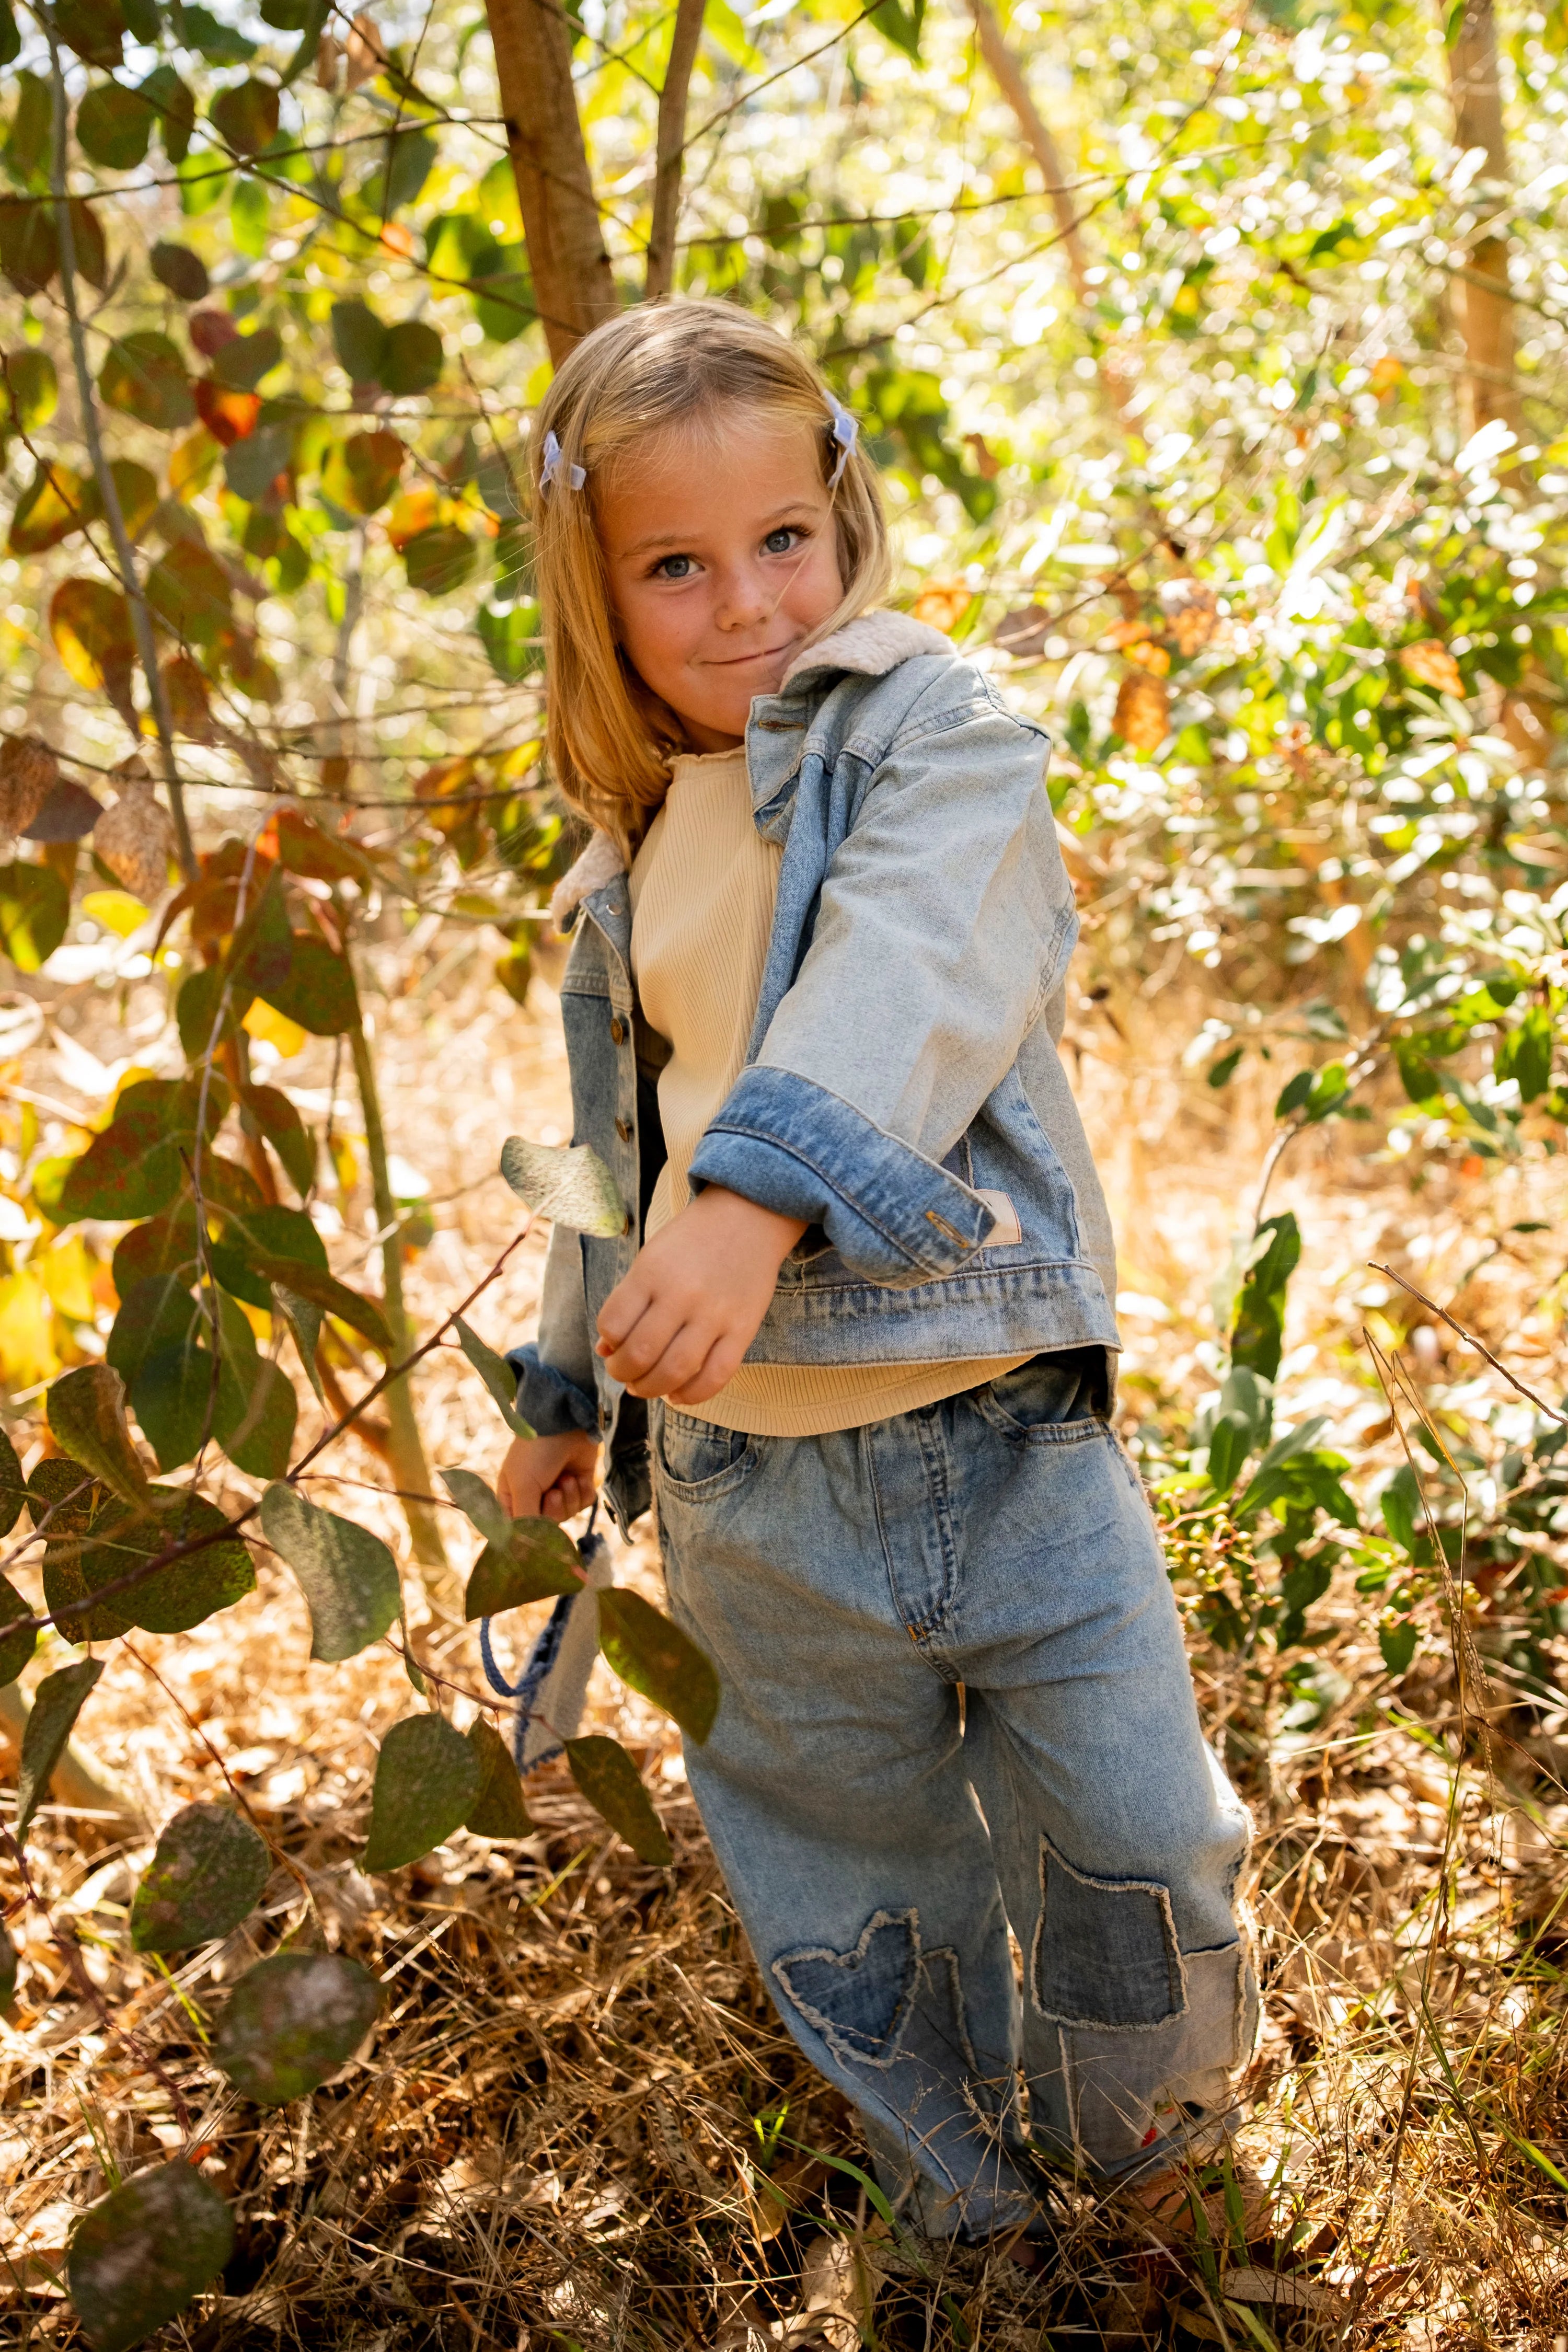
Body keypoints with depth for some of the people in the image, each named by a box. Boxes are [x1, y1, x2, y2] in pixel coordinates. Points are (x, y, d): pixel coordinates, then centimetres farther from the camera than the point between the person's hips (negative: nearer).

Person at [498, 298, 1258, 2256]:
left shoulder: (928, 724, -5)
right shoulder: (624, 864, 11)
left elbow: (917, 970, -25)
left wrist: (766, 1190, -41)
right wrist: (569, 1385, 29)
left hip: (996, 1434, -4)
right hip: (745, 1490, 4)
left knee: (1131, 1836, 3)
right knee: (847, 1872, 17)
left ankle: (1136, 2121, 38)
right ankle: (967, 2189, 44)